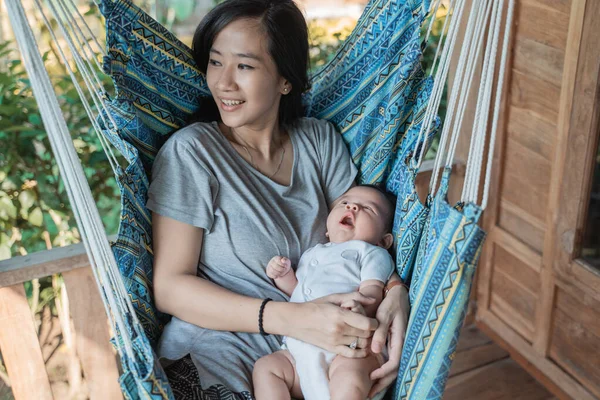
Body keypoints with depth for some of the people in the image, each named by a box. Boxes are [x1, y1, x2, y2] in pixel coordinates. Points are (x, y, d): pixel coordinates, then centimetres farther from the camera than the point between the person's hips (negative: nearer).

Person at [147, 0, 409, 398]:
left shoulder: (321, 141, 3)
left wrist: (395, 292, -17)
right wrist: (291, 318, -25)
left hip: (313, 350, 4)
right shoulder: (192, 151, -11)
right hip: (219, 357, -4)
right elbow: (168, 287, -13)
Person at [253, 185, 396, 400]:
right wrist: (282, 275, 15)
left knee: (351, 369, -35)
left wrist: (361, 308, -26)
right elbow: (296, 291, 37)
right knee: (265, 366, -13)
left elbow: (372, 289, -3)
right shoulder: (312, 253, 32)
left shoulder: (372, 253, 14)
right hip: (299, 348, 7)